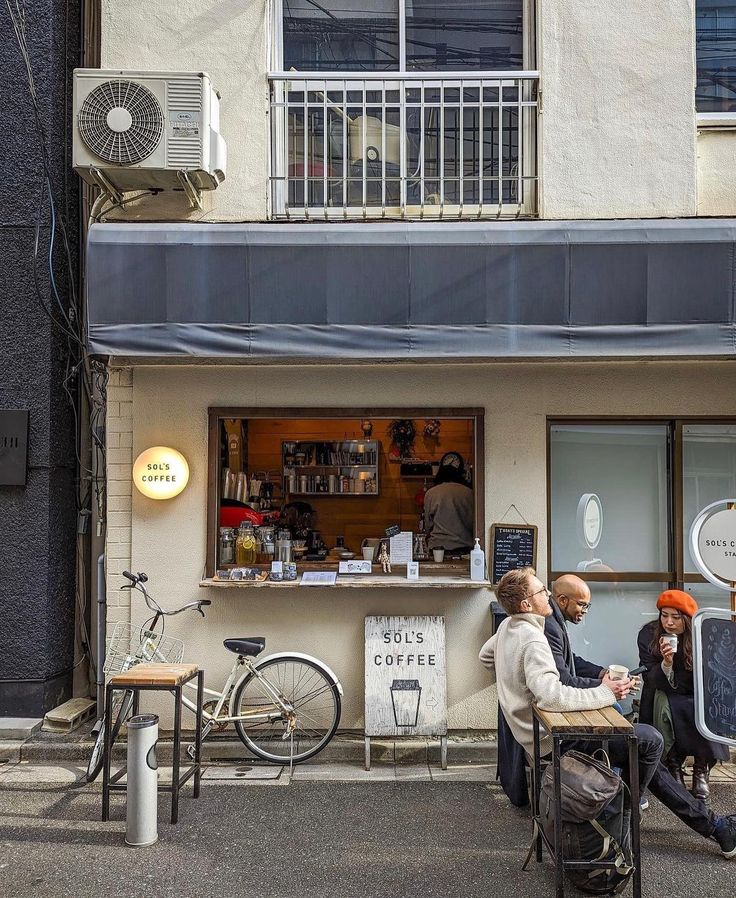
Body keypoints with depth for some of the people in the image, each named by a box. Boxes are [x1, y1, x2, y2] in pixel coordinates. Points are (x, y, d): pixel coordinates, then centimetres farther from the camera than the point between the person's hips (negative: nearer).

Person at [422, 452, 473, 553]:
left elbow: (428, 525, 7)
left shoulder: (430, 494, -2)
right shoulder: (468, 493, -2)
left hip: (438, 546, 0)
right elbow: (473, 523, 6)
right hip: (463, 547, 0)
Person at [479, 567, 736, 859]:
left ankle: (711, 824, 16)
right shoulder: (532, 640, -26)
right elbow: (552, 696, -37)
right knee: (650, 740, -11)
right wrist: (604, 693, -27)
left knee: (646, 754, 11)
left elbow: (485, 656, 24)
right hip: (554, 741, -10)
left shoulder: (507, 627, 6)